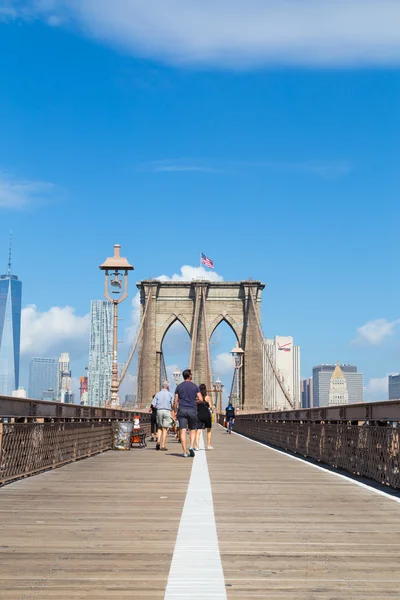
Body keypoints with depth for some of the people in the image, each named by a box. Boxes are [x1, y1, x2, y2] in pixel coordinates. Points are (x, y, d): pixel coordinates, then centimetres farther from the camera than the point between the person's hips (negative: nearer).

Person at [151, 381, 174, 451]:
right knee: (165, 429, 1)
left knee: (160, 428, 16)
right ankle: (163, 445, 0)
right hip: (167, 411, -2)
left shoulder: (157, 394, 8)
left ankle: (158, 441, -3)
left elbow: (153, 405, 3)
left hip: (159, 411, 2)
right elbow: (173, 404, -4)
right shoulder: (170, 394, 2)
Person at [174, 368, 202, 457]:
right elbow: (201, 399, -3)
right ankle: (191, 446, -9)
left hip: (182, 410, 0)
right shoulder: (195, 386, 3)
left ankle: (185, 452, -10)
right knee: (193, 430, 13)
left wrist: (175, 412, 11)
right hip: (192, 410, 0)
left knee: (182, 431, -3)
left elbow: (175, 401, 3)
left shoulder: (179, 387, 6)